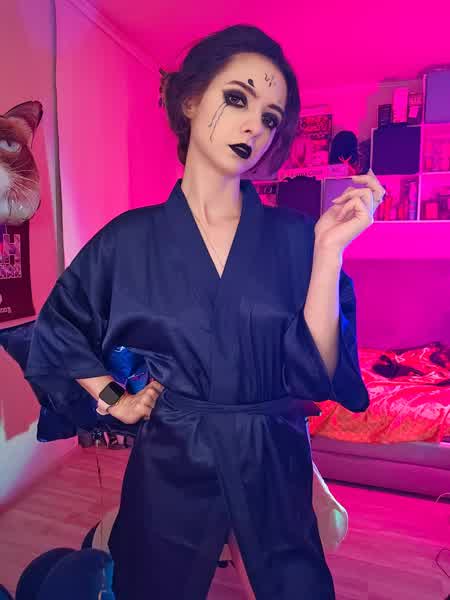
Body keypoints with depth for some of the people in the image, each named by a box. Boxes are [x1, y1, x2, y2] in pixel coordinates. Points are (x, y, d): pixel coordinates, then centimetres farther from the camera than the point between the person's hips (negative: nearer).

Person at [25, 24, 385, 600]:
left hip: (275, 464, 1)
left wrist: (329, 247, -22)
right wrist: (114, 399, 0)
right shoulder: (130, 239, -8)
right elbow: (58, 331, 8)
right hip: (170, 466, 0)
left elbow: (315, 371, -16)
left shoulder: (296, 237, -8)